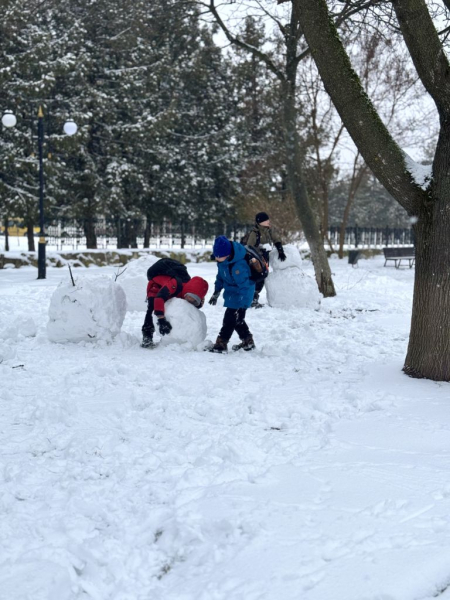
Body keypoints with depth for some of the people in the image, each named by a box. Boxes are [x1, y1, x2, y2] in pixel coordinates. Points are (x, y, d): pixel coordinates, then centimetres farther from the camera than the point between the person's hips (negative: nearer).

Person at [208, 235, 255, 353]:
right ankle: (248, 341, 28)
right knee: (236, 319, 16)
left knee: (230, 318, -10)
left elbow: (244, 286, -29)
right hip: (231, 292, 9)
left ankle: (221, 343, -4)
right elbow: (220, 276, 11)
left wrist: (242, 306, -26)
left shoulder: (239, 266, -34)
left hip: (241, 295, -9)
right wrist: (217, 292, 16)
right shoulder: (222, 260, -8)